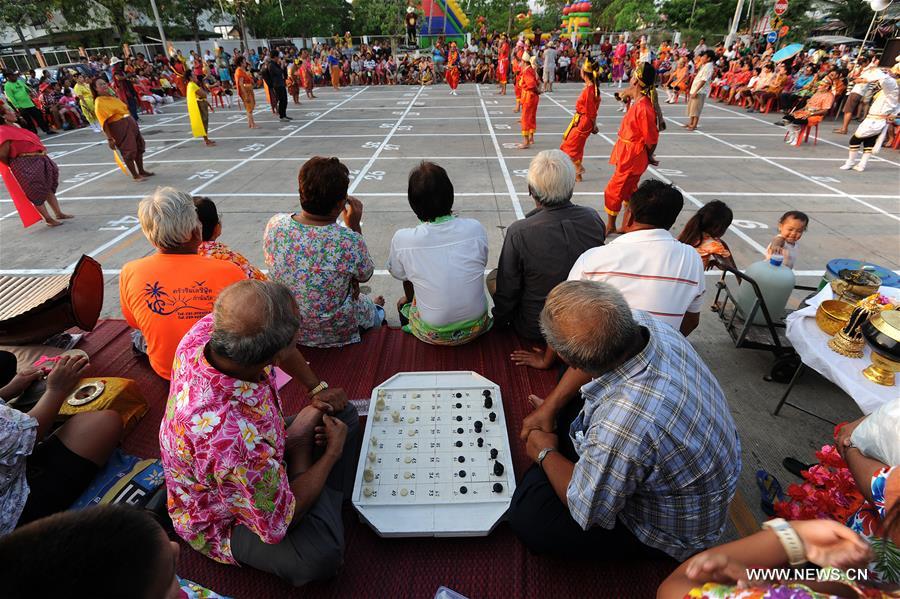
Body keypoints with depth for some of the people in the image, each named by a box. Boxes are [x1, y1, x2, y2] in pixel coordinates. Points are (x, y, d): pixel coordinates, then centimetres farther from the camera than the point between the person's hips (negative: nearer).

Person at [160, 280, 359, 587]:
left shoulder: (206, 328, -26)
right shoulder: (232, 437, -47)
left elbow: (274, 345, 0)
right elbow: (277, 525, -28)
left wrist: (317, 388, -3)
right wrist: (331, 454, -16)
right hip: (223, 520, -7)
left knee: (343, 412, 3)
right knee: (319, 556, -31)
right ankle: (328, 511, 5)